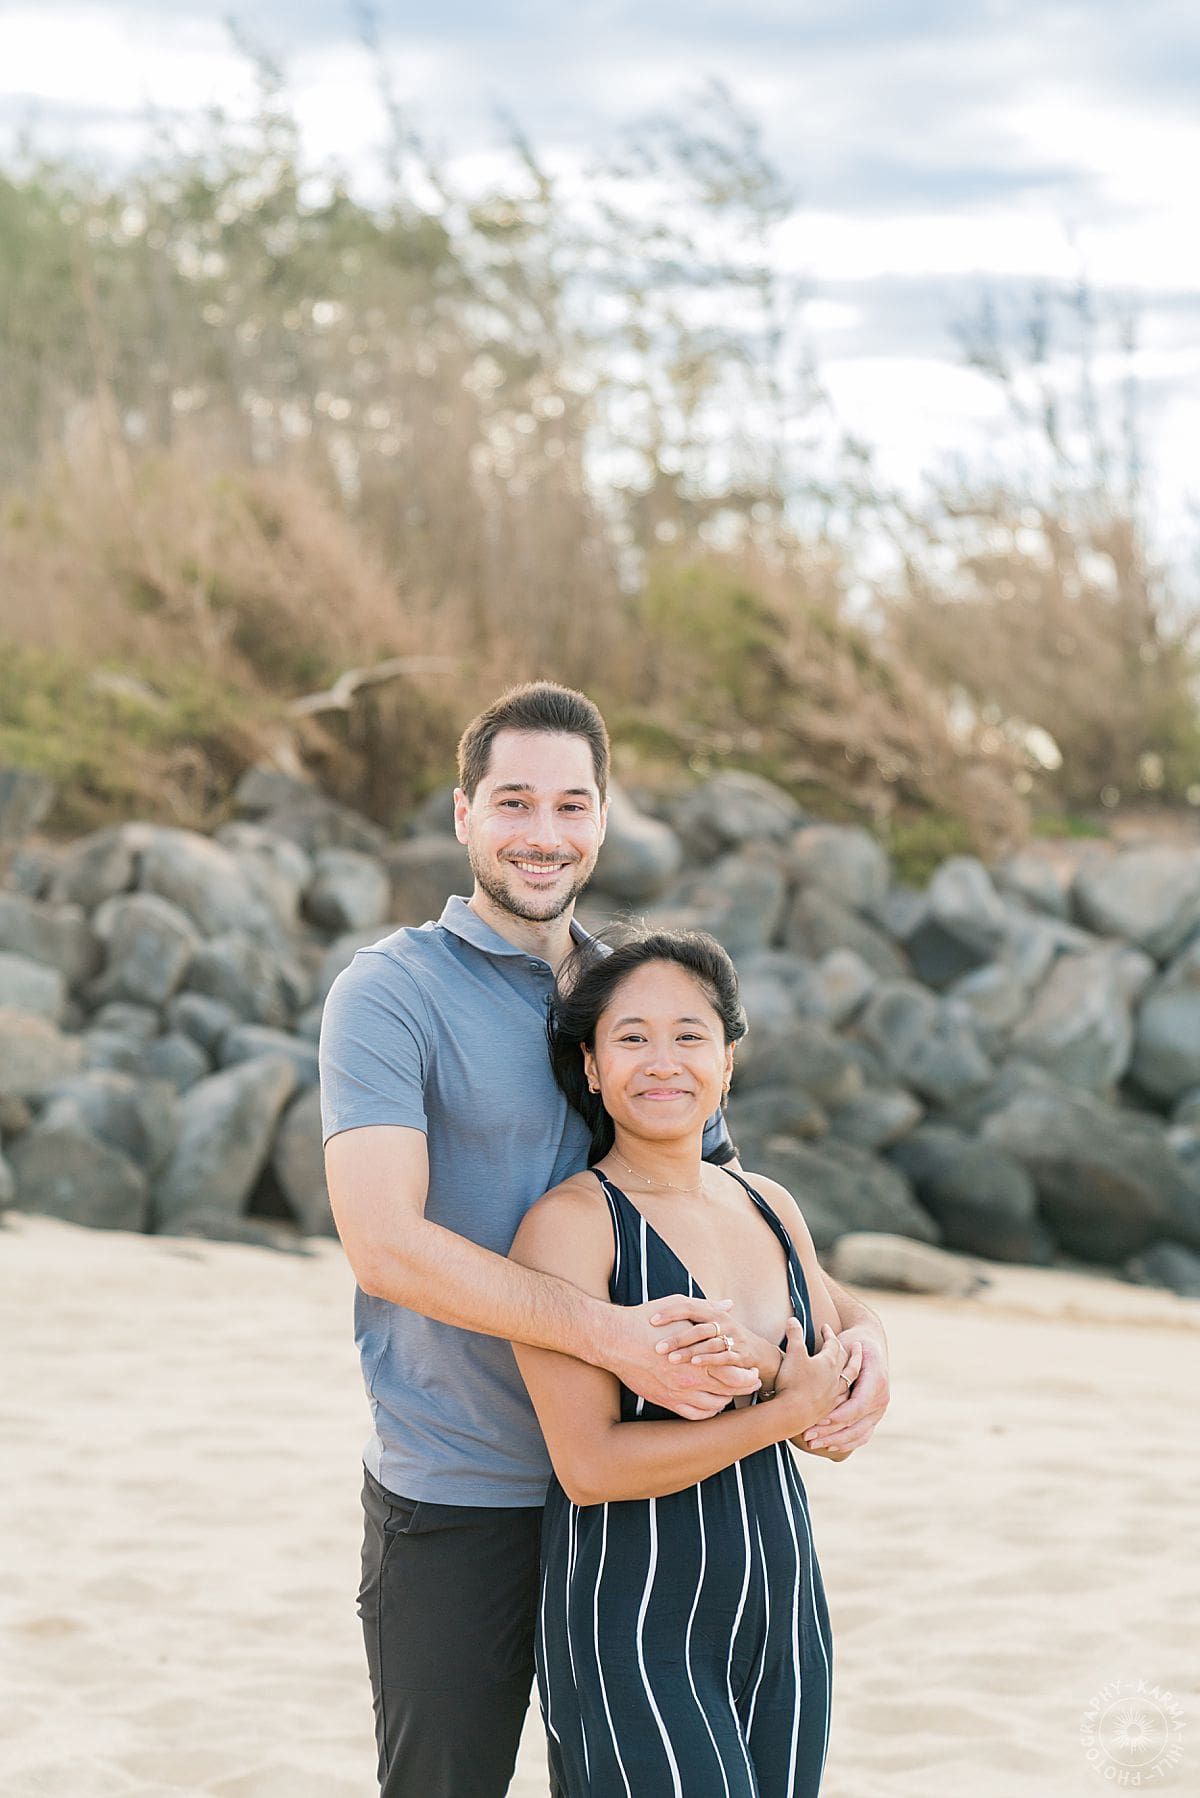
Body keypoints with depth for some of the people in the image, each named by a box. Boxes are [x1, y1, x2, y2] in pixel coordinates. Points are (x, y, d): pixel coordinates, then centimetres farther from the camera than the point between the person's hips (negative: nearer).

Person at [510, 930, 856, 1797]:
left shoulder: (772, 1208, 8)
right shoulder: (570, 1222, -12)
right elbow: (590, 1465, -19)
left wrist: (762, 1361, -15)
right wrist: (788, 1409, -14)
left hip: (783, 1620, 6)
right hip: (634, 1630, -6)